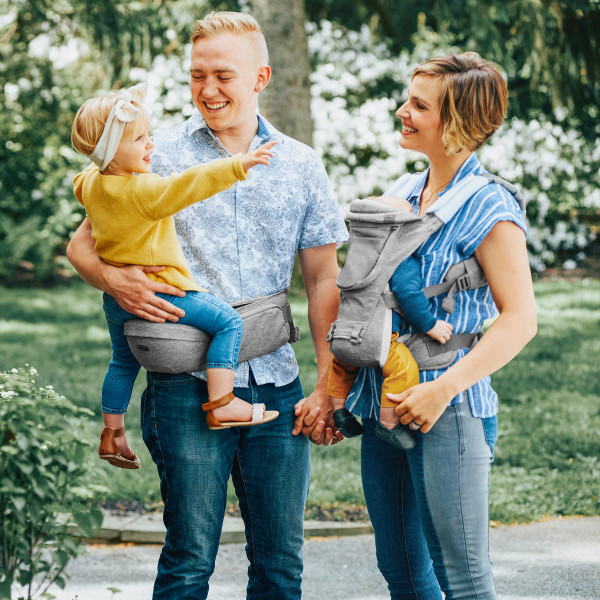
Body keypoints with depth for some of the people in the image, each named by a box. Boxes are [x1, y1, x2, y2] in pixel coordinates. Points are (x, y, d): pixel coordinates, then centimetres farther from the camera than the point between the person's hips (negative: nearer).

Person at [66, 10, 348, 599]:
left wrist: (328, 384, 3)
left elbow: (323, 280, 11)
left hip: (276, 383, 3)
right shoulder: (158, 155, 4)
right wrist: (113, 278, -16)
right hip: (189, 381, -2)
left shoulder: (301, 165, 10)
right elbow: (82, 243, 7)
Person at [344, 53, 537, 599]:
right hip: (382, 404, 7)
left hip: (448, 411, -7)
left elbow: (520, 319, -15)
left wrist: (444, 388, -21)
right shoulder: (399, 199, 12)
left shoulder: (488, 208, -9)